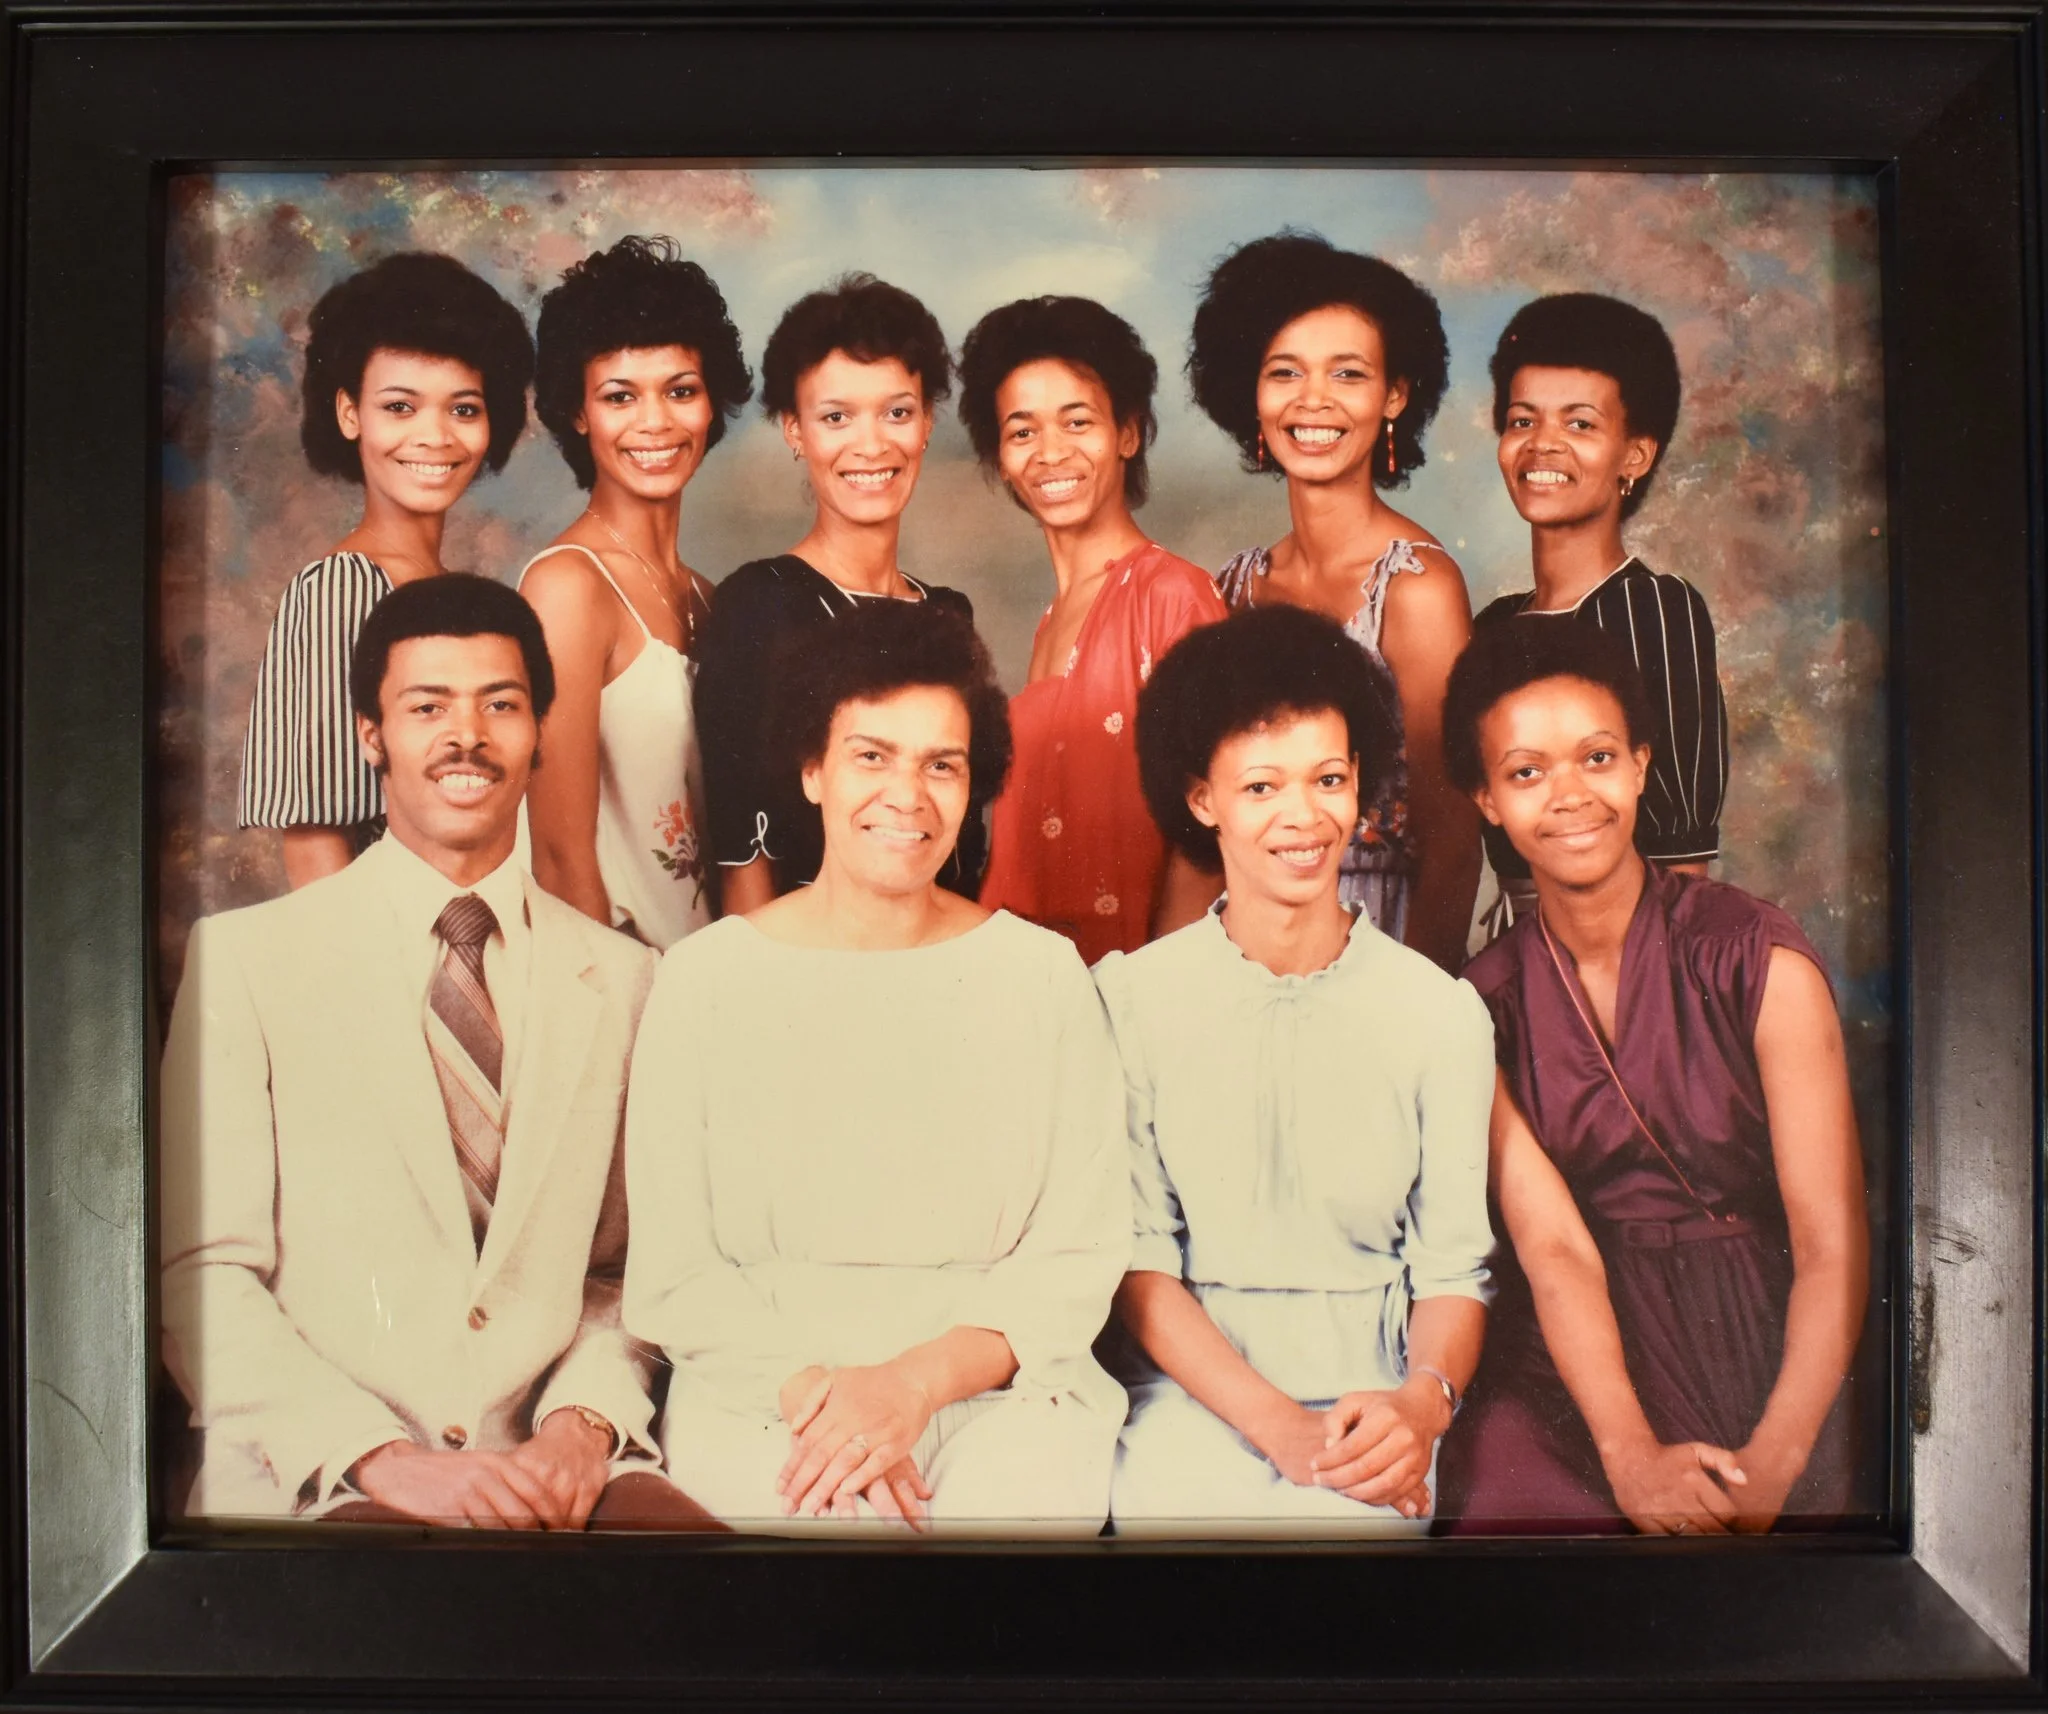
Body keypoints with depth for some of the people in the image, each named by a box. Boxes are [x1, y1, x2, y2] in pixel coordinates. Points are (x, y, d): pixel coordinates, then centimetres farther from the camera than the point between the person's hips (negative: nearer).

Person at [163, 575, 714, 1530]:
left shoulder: (623, 979, 10)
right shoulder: (246, 958, 2)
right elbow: (202, 1274, -2)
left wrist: (587, 1418, -7)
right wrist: (381, 1457, -14)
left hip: (552, 1470, 2)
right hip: (314, 1482, -2)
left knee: (689, 1528, -25)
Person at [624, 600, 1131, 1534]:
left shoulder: (1044, 976, 4)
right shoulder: (706, 978, 3)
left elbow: (1078, 1261, 2)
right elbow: (670, 1277, 2)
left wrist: (917, 1381, -13)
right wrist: (809, 1387, -15)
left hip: (998, 1385, 2)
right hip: (763, 1381, -1)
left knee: (1030, 1488, -27)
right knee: (831, 1518, -29)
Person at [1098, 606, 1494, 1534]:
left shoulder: (1441, 1012, 3)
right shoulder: (1131, 998, 1)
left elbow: (1454, 1268, 3)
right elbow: (1136, 1259, -2)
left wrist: (1422, 1400, -18)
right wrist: (1276, 1422, -15)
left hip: (1370, 1413, 1)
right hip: (1190, 1398, 0)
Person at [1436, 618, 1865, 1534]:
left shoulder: (1757, 957, -7)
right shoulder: (1484, 1005, 1)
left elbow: (1832, 1245, -10)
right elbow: (1550, 1244, -9)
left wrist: (1774, 1461, -21)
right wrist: (1628, 1449, -23)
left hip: (1757, 1360, -2)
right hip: (1570, 1364, 3)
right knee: (1506, 1509, -22)